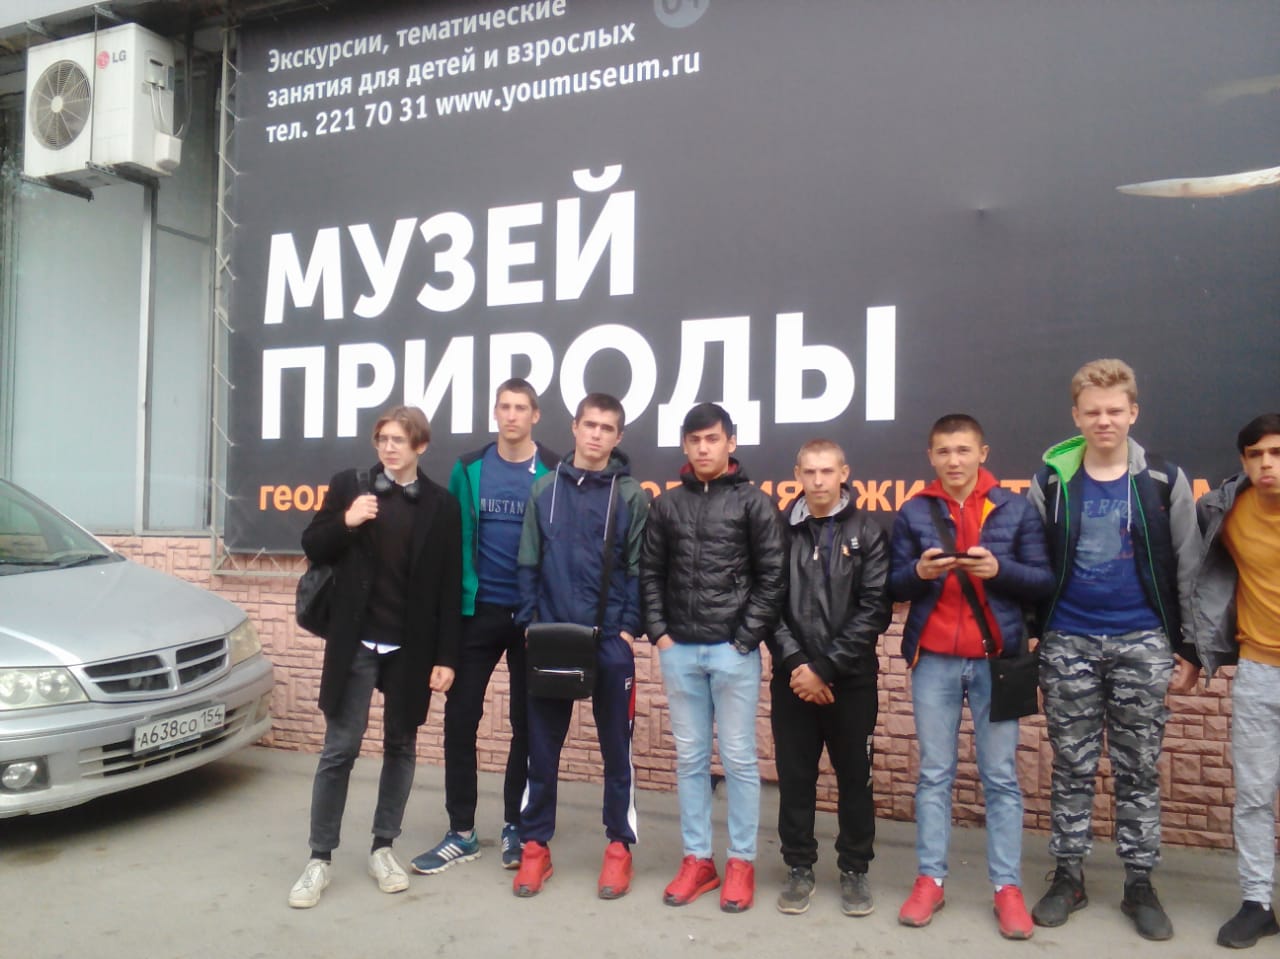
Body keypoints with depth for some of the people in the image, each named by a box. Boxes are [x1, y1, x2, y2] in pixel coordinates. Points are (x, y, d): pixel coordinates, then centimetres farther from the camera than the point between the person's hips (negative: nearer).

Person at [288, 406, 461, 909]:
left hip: (411, 646, 1)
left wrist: (445, 656, -4)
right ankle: (320, 858, 17)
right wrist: (345, 523, -15)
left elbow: (449, 586, -1)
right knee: (339, 749, 4)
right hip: (355, 642, 0)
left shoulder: (441, 504, 0)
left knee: (401, 746, 11)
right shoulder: (349, 485, 1)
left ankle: (383, 848, 26)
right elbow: (313, 548, 5)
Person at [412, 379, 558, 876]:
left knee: (526, 723, 9)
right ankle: (462, 832, 18)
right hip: (478, 611, 2)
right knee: (460, 718, 4)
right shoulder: (469, 470, 4)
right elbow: (455, 542, 4)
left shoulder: (554, 472, -3)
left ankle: (515, 826, 24)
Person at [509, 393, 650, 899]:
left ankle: (619, 847, 23)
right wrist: (529, 622, -2)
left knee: (616, 745, 9)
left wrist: (629, 630, -9)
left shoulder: (630, 494, 0)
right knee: (542, 745, 9)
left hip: (610, 641, -1)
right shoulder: (545, 489, 5)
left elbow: (638, 569, -2)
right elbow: (529, 563, 5)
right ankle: (535, 845, 24)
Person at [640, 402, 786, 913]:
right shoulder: (667, 505, 8)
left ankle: (741, 862, 17)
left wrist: (746, 639, -9)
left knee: (739, 758, 5)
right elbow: (650, 573, 10)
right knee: (690, 758, 10)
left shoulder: (754, 502, -1)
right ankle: (697, 859, 21)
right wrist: (659, 633, 0)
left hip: (734, 651, -3)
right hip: (679, 651, 3)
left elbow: (772, 577, -4)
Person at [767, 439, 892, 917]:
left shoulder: (868, 533, 0)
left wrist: (825, 668, -13)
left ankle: (854, 869, 26)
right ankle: (799, 867, 25)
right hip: (793, 677, 1)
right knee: (794, 777, 9)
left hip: (851, 679, -1)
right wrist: (795, 662, -13)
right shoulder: (780, 531, 4)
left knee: (854, 777, 9)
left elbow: (875, 609, -7)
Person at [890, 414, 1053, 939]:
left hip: (996, 659, -1)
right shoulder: (913, 513, 5)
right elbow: (894, 585, 4)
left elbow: (1044, 580, 0)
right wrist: (919, 571, -16)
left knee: (1001, 777, 6)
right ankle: (930, 879, 17)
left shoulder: (1016, 509, 3)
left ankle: (1008, 887, 15)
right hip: (934, 660, 1)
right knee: (934, 774, 8)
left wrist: (1000, 569, -18)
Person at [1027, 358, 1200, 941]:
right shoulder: (1051, 481, 0)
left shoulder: (1165, 480, -1)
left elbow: (1187, 567, 3)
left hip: (1143, 643, 0)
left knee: (1139, 770, 9)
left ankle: (1140, 883, 22)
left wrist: (1190, 645, 2)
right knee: (1072, 768, 9)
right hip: (1068, 644, 0)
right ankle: (1068, 876, 21)